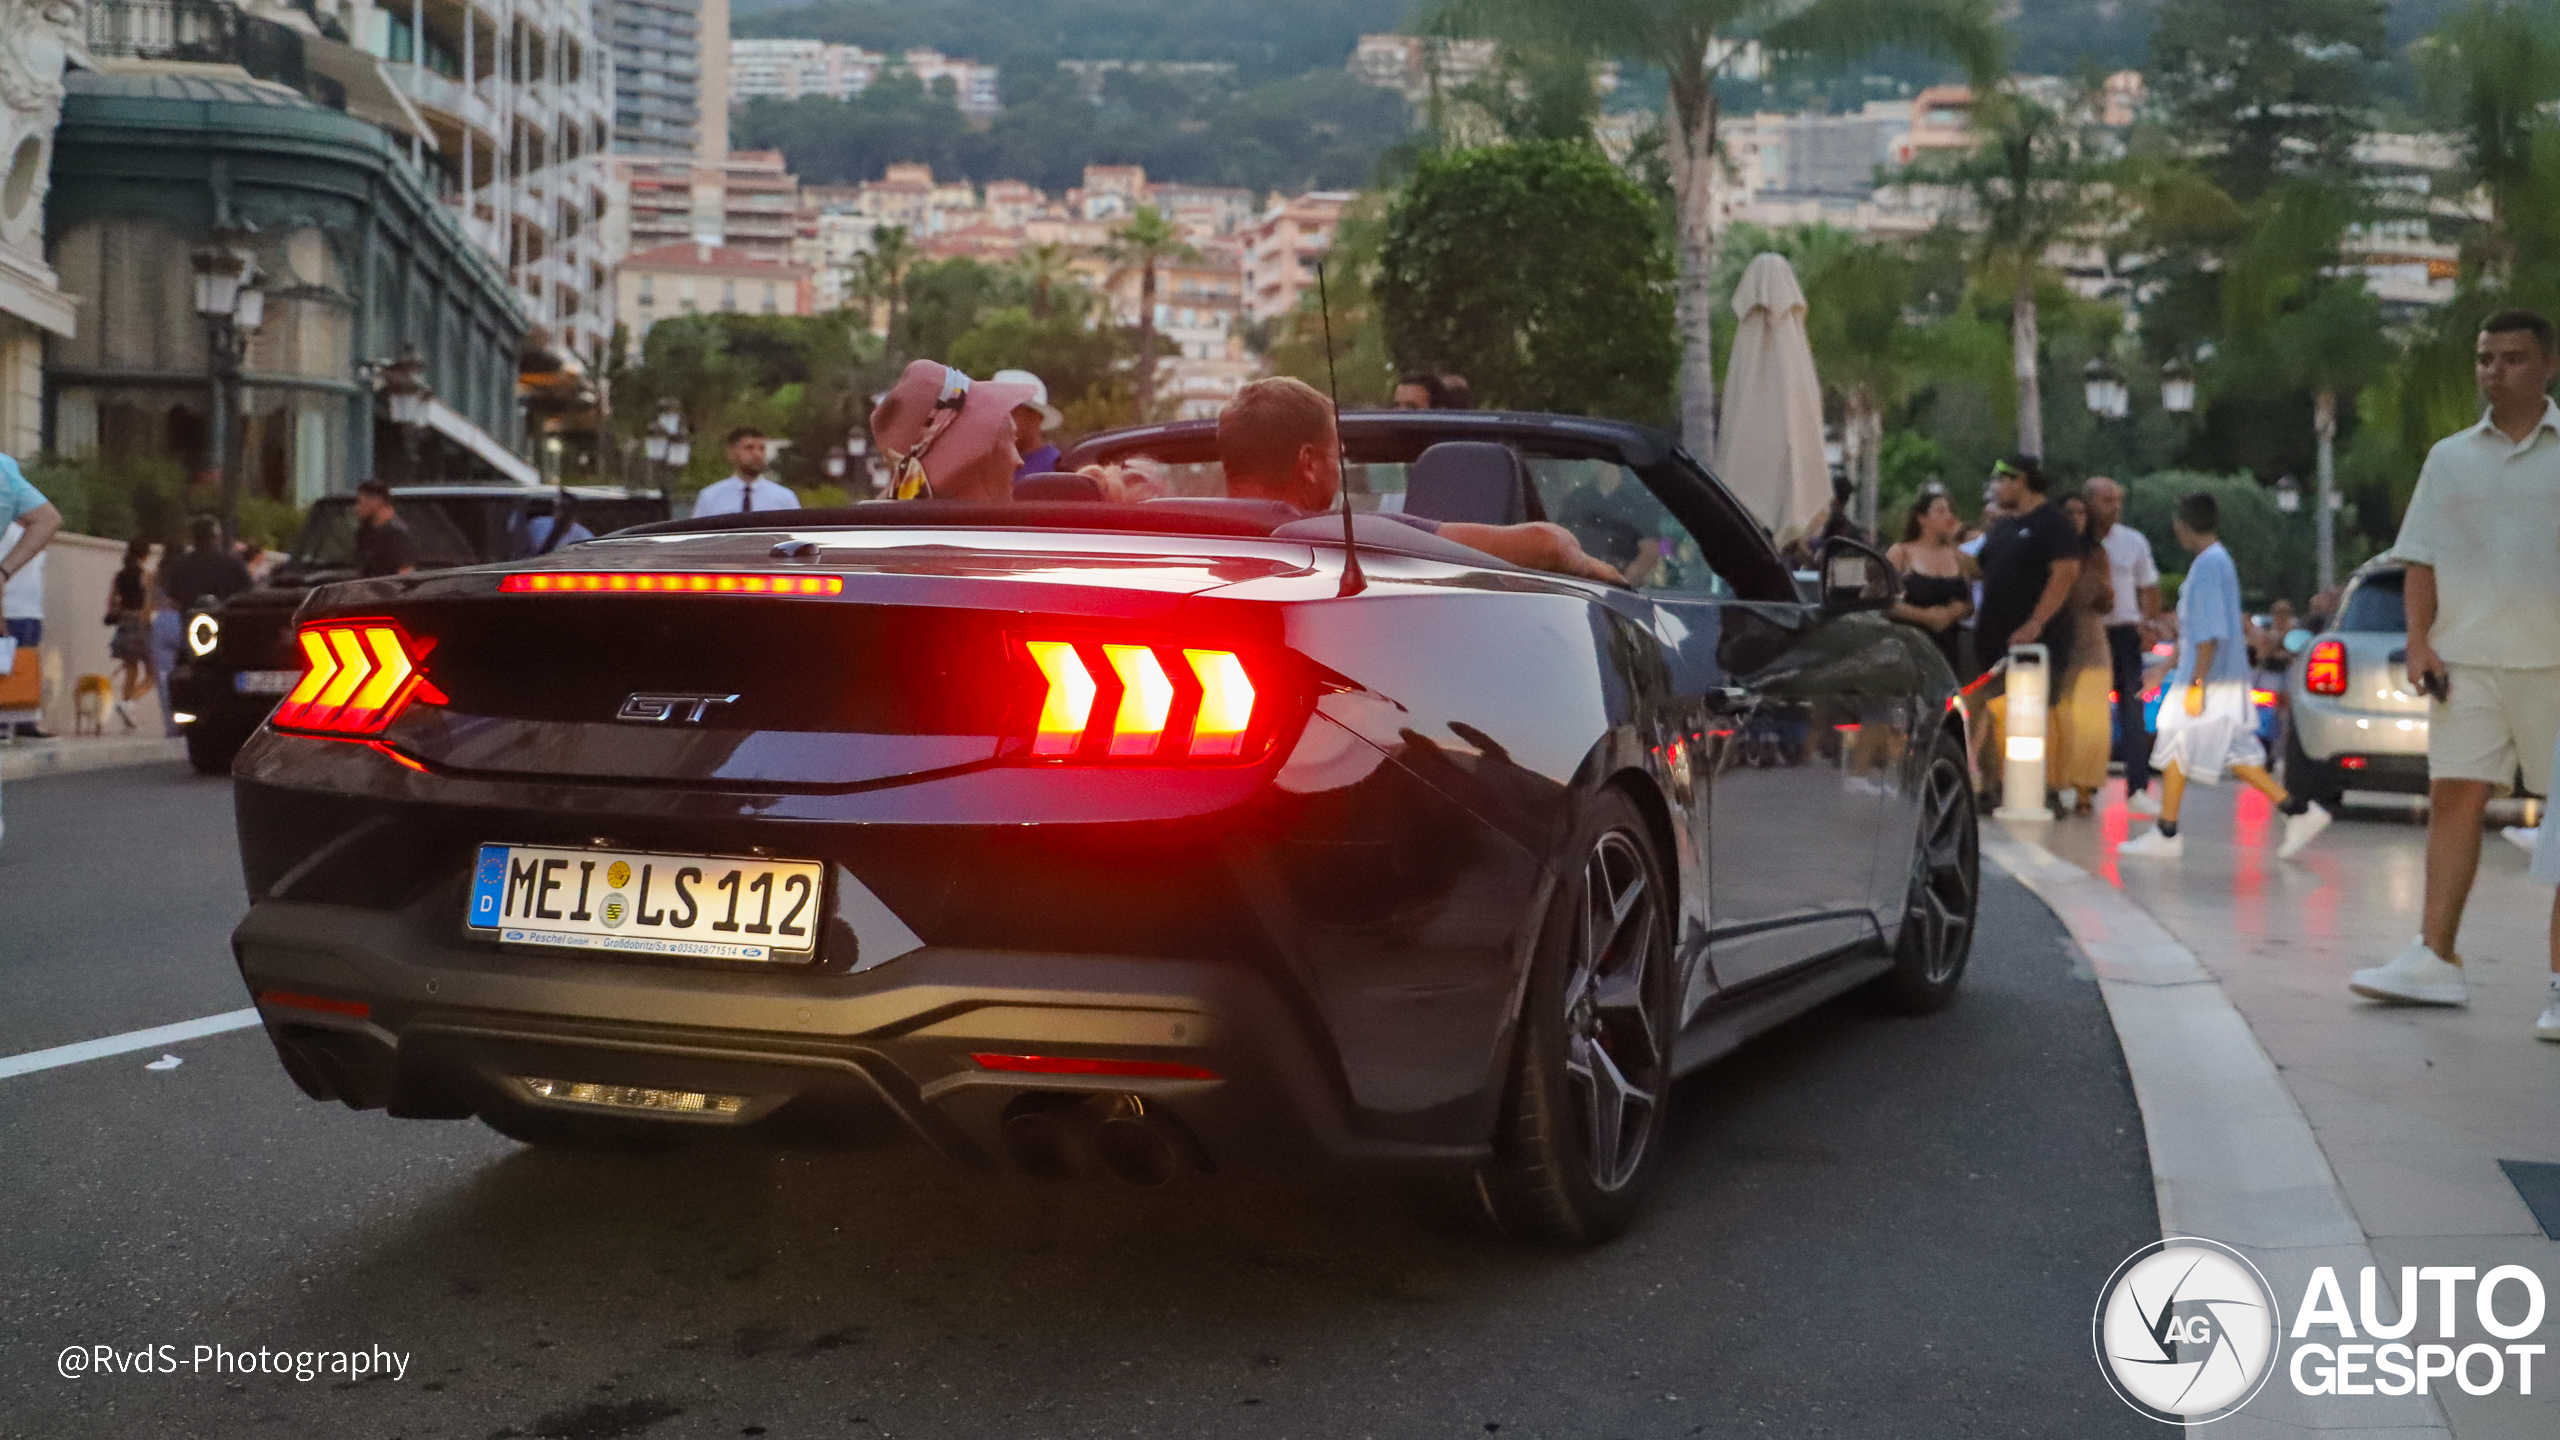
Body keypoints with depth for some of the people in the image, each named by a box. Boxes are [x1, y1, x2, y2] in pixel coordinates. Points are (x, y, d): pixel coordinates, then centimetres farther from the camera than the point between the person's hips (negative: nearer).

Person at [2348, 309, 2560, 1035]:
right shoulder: (2450, 457, 13)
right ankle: (2436, 958, 4)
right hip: (2468, 660, 3)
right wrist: (2419, 639, 0)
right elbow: (2422, 559, 12)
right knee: (2453, 798, 0)